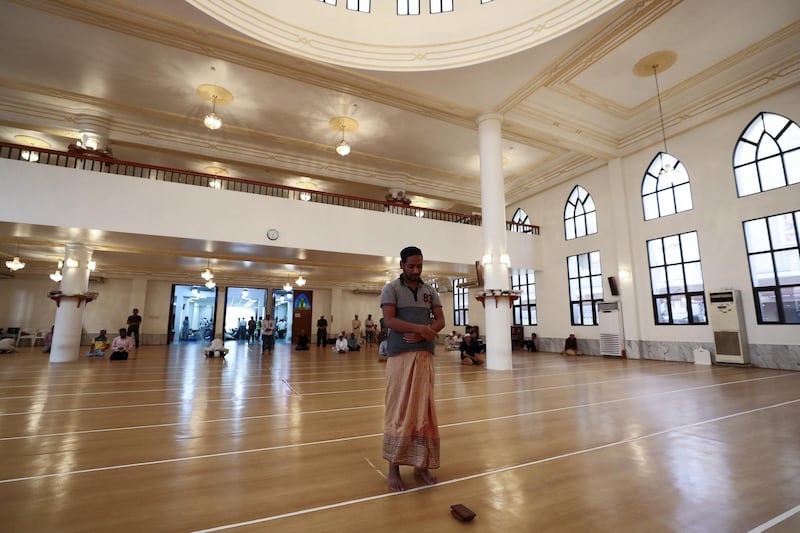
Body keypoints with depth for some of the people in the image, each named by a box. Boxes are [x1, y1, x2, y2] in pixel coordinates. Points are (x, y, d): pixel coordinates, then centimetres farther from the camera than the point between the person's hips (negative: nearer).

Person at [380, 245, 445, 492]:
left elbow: (440, 320, 5)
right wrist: (420, 327, -20)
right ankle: (394, 467, 13)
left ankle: (421, 464, 22)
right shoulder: (391, 289, -1)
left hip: (425, 356, 4)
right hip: (400, 356, -4)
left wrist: (421, 335, -13)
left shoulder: (430, 291, 11)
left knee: (423, 410, 9)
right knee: (398, 410, 1)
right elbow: (389, 320, -13)